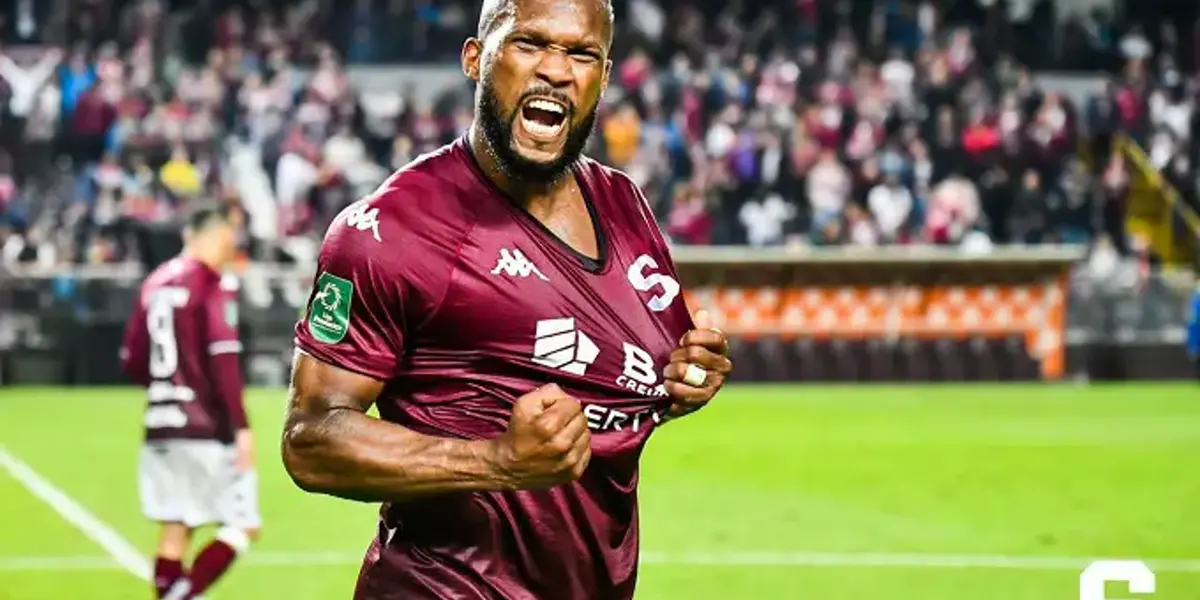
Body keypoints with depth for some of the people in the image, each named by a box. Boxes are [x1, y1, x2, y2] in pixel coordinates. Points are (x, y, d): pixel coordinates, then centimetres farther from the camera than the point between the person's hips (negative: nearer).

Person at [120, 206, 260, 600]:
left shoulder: (155, 283, 11)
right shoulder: (214, 285, -9)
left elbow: (132, 363, 15)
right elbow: (224, 359, -17)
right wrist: (241, 426, -18)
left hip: (162, 424, 7)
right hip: (209, 428, -7)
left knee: (175, 530, 8)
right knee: (243, 527, -2)